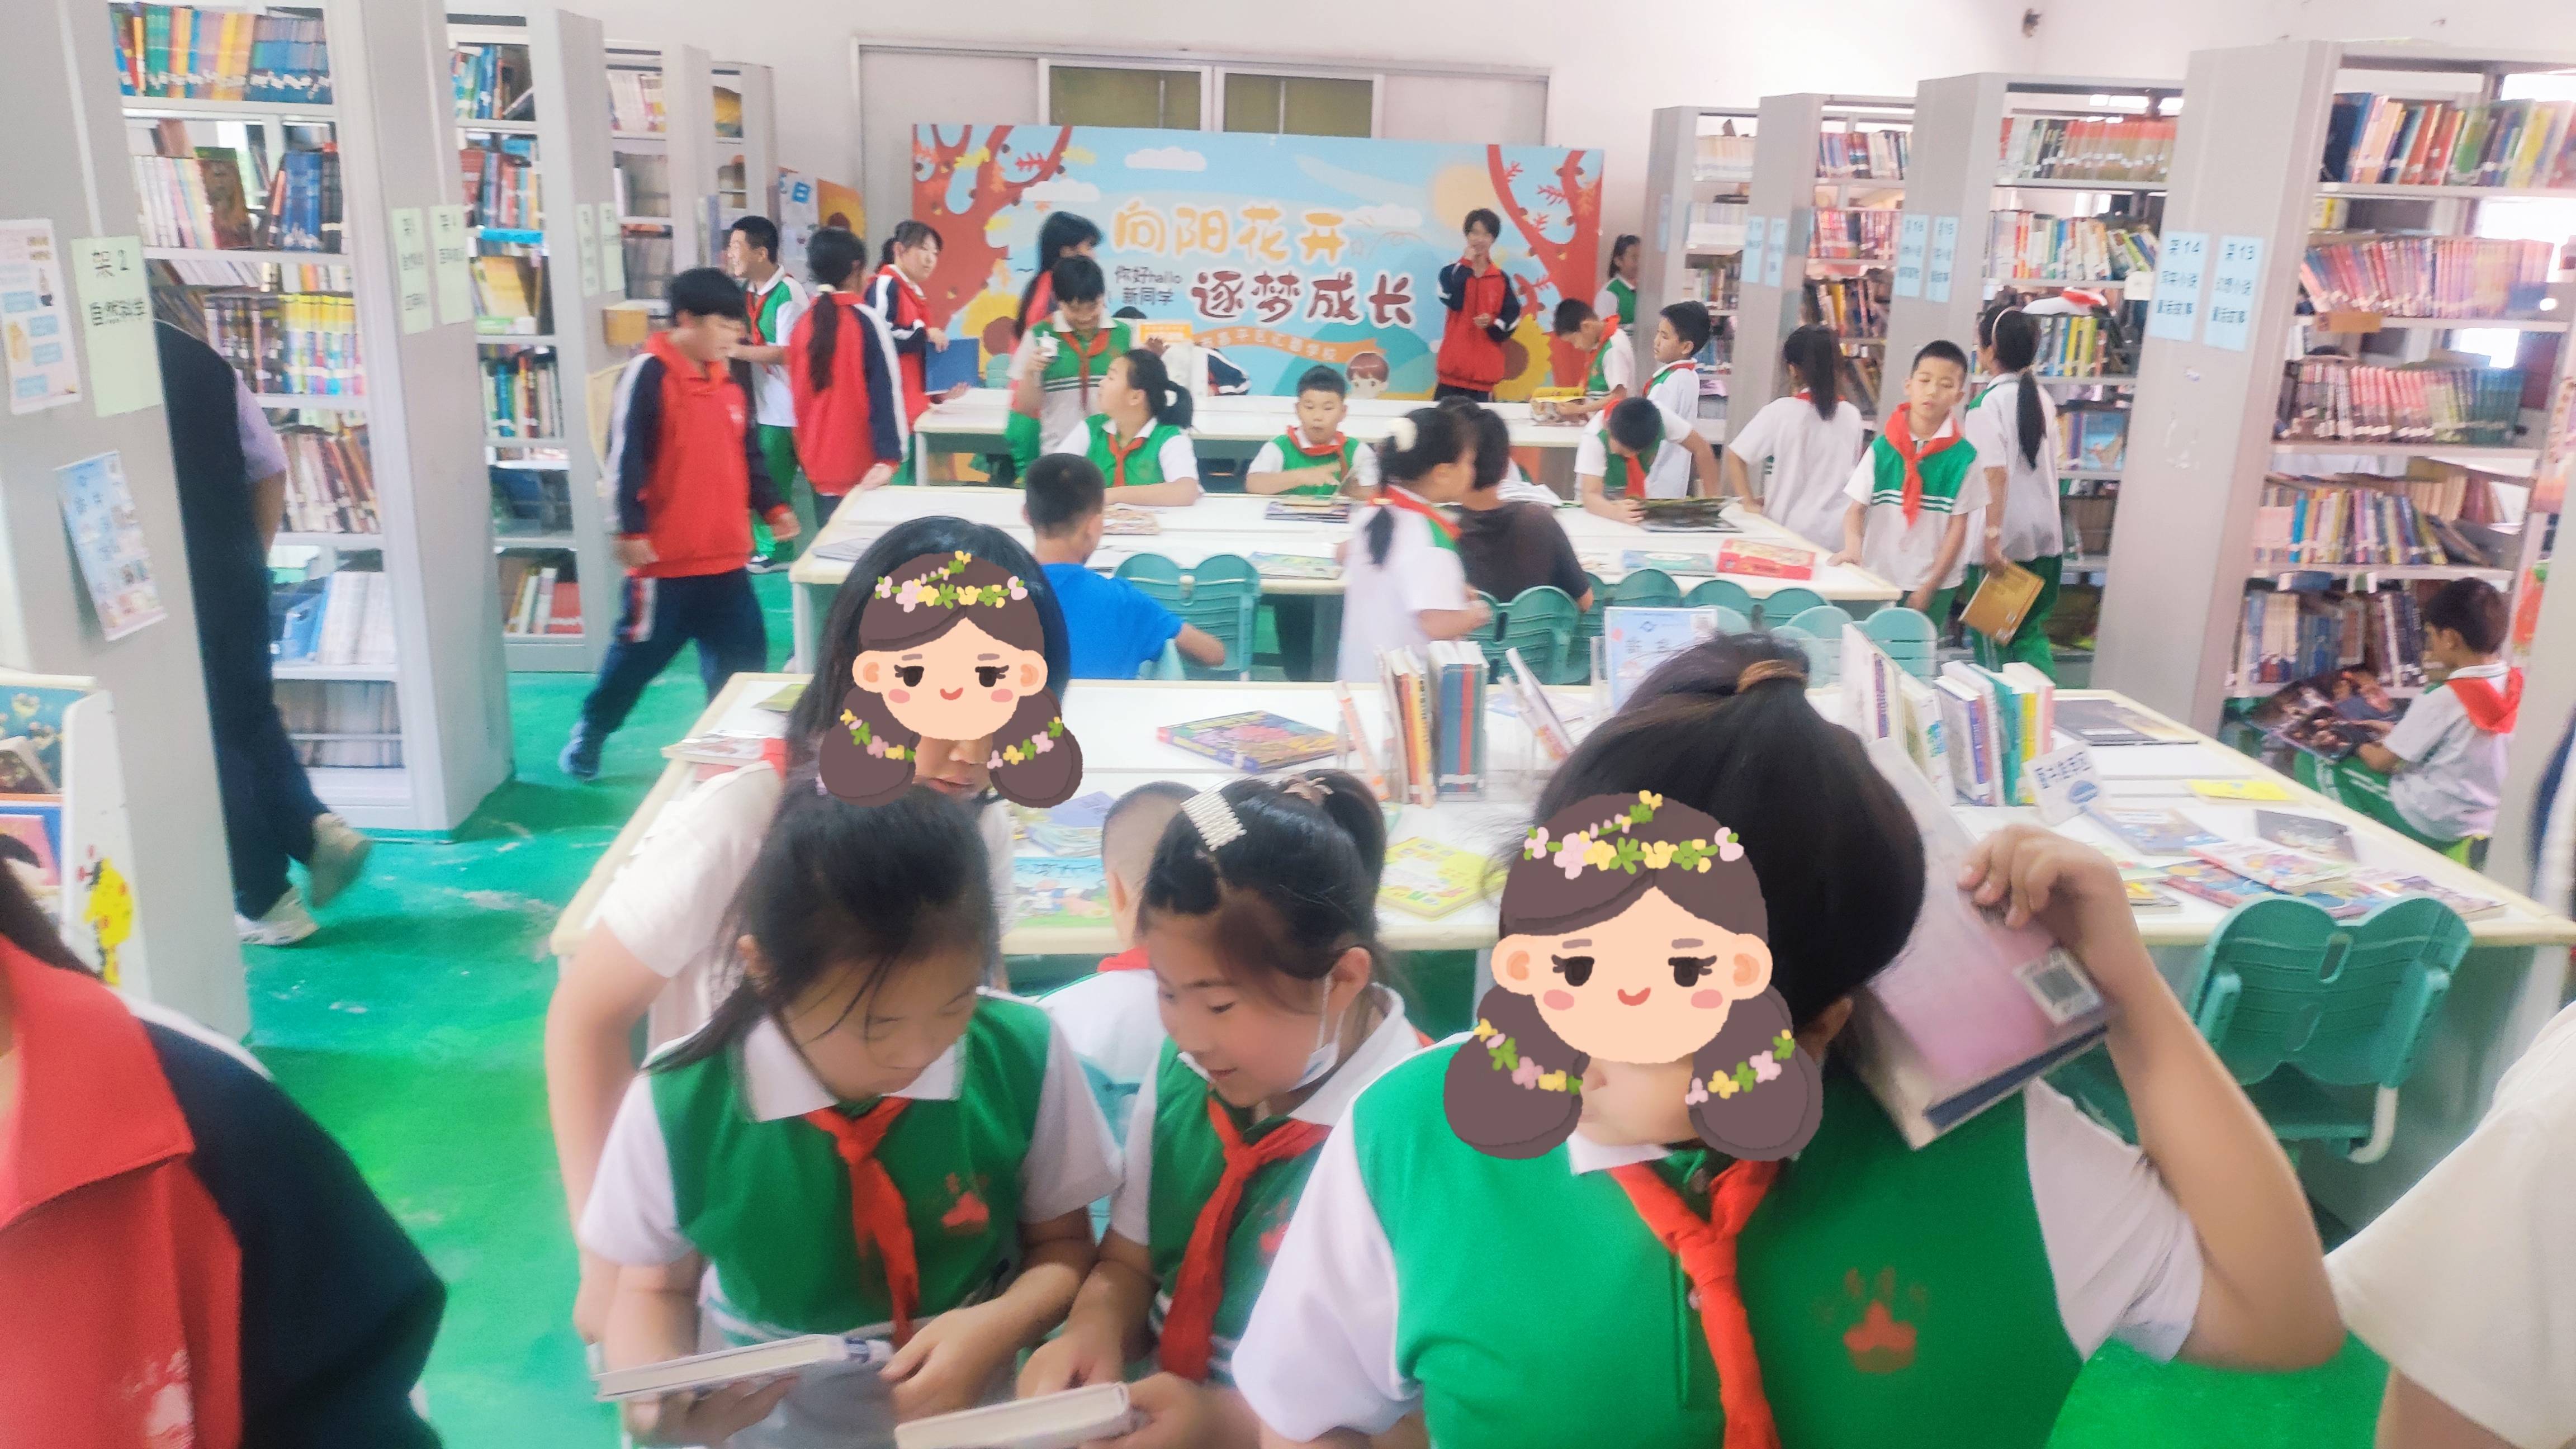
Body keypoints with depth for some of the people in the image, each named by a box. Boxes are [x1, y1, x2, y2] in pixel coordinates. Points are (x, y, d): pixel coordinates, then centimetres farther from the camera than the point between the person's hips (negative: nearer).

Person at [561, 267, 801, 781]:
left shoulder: (725, 379, 12)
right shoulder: (648, 374, -13)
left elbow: (748, 453, 20)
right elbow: (625, 458, -16)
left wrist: (772, 507, 10)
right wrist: (631, 530, -18)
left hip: (725, 553, 7)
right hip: (666, 555, -7)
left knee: (744, 652, 8)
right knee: (639, 651, 6)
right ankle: (590, 732, 27)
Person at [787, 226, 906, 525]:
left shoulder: (801, 325, 6)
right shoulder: (867, 321, -10)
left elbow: (798, 395, 13)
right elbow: (886, 391, -15)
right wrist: (890, 456, -15)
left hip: (818, 467, 5)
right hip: (860, 469, -5)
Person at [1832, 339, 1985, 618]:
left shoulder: (1964, 457, -5)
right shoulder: (1882, 447, -1)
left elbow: (1959, 527, -3)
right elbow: (1856, 508, -2)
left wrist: (1928, 587, -6)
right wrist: (1853, 547, -23)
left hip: (1934, 586, -1)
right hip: (1877, 579, 1)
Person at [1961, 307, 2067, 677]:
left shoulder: (1987, 404, -13)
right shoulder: (2043, 399, 8)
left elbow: (1995, 474, -21)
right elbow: (2050, 466, 13)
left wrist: (1992, 536, -22)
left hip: (2004, 537, -6)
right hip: (2046, 535, 6)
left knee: (1992, 636, 7)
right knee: (2031, 630, 14)